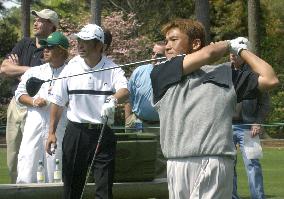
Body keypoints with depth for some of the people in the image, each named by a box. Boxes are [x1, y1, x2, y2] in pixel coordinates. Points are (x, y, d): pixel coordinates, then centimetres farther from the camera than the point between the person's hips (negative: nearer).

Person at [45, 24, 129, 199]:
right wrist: (52, 132, 3)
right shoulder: (72, 68, 1)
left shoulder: (112, 69, -6)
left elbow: (125, 91, -25)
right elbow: (58, 101, 6)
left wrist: (113, 100, -47)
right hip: (76, 131, 2)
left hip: (103, 132, -2)